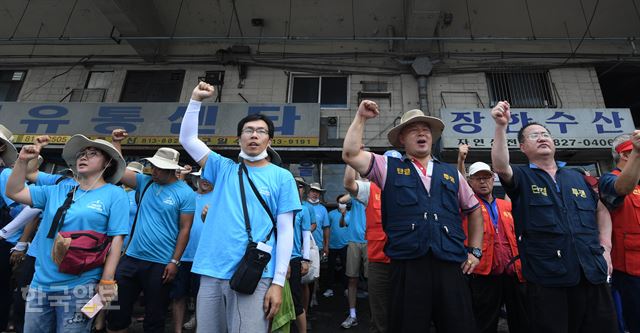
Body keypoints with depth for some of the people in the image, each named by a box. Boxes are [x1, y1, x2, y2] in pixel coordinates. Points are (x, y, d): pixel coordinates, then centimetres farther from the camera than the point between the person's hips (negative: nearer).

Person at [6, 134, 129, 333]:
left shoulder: (114, 194, -7)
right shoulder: (58, 191, 10)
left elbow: (116, 238, -11)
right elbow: (14, 192, 14)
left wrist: (107, 281, -15)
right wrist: (22, 160, 2)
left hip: (79, 286, -5)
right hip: (41, 283, 5)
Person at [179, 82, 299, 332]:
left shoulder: (282, 177, 0)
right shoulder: (224, 168, 9)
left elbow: (285, 231, -3)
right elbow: (187, 138, 11)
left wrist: (278, 281, -9)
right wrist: (196, 100, 2)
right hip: (212, 273, 4)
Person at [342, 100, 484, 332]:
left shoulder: (451, 173, 17)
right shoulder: (389, 168, 8)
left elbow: (474, 210, 24)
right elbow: (350, 154, -3)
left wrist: (475, 250, 16)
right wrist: (361, 117, 0)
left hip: (451, 266, 3)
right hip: (408, 266, -2)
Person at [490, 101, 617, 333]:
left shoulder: (577, 178, 17)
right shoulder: (522, 177, 2)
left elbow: (601, 210, 26)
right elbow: (500, 167, -20)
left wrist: (605, 247, 13)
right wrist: (501, 127, -29)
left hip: (593, 274, 5)